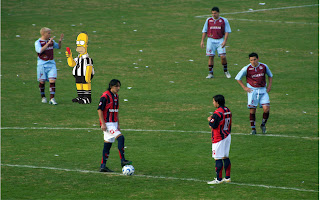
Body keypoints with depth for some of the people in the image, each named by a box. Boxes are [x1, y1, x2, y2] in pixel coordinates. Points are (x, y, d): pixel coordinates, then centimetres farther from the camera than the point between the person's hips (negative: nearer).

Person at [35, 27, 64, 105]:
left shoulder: (51, 41, 8)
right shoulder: (38, 42, -7)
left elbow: (58, 47, 23)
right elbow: (40, 50, -25)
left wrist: (60, 41, 4)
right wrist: (48, 43, -24)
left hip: (51, 64, 3)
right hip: (42, 64, -3)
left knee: (52, 80, -10)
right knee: (42, 81, 4)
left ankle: (52, 98, -11)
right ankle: (43, 97, 25)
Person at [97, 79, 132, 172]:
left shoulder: (116, 96, 13)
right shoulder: (105, 96, -13)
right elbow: (99, 110, -14)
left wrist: (118, 124, 21)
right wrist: (103, 124, -19)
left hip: (114, 123, 9)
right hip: (107, 124, -9)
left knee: (108, 144, 7)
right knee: (120, 138, -19)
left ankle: (103, 166, 10)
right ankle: (122, 161, -17)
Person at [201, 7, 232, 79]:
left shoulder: (224, 20, 1)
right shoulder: (208, 20, 7)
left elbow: (227, 31, 0)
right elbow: (204, 31, 12)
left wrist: (225, 41, -11)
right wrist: (202, 41, 5)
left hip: (220, 41, -2)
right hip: (211, 40, 2)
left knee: (223, 56, -12)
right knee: (210, 57, -1)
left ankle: (226, 71, 9)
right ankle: (210, 73, 7)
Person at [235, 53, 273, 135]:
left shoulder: (264, 66, 1)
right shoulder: (247, 68, -6)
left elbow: (270, 75, 19)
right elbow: (238, 78, 5)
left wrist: (269, 86, 9)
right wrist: (244, 87, 0)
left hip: (263, 90, 2)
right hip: (252, 90, -2)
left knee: (266, 108, -10)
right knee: (252, 110, -5)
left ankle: (263, 125, 14)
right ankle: (253, 128, 7)